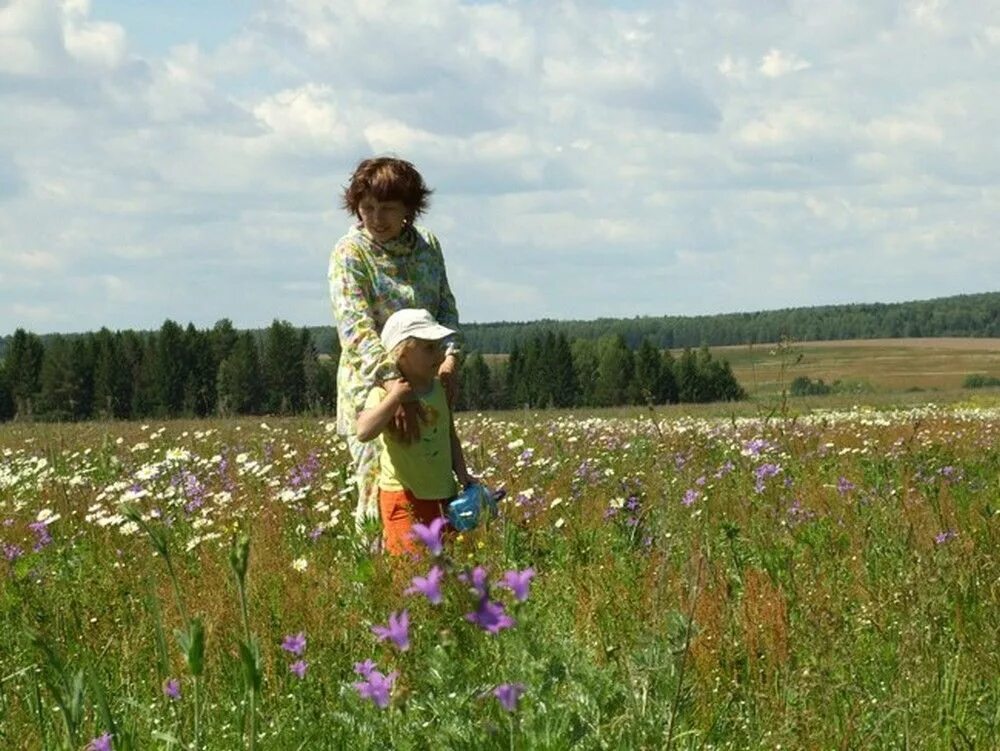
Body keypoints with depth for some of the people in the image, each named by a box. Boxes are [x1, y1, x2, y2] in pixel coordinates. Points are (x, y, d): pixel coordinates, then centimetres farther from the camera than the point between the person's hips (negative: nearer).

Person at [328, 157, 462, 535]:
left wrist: (450, 357, -12)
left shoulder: (427, 245, 6)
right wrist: (395, 384, -36)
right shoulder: (350, 253, -11)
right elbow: (357, 329, -23)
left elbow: (446, 307, 10)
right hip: (371, 387, -5)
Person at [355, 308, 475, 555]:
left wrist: (462, 473, 7)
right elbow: (363, 432, -30)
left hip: (444, 495, 6)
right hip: (405, 498, -6)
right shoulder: (384, 394, -12)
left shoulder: (439, 389, 9)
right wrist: (395, 397, -28)